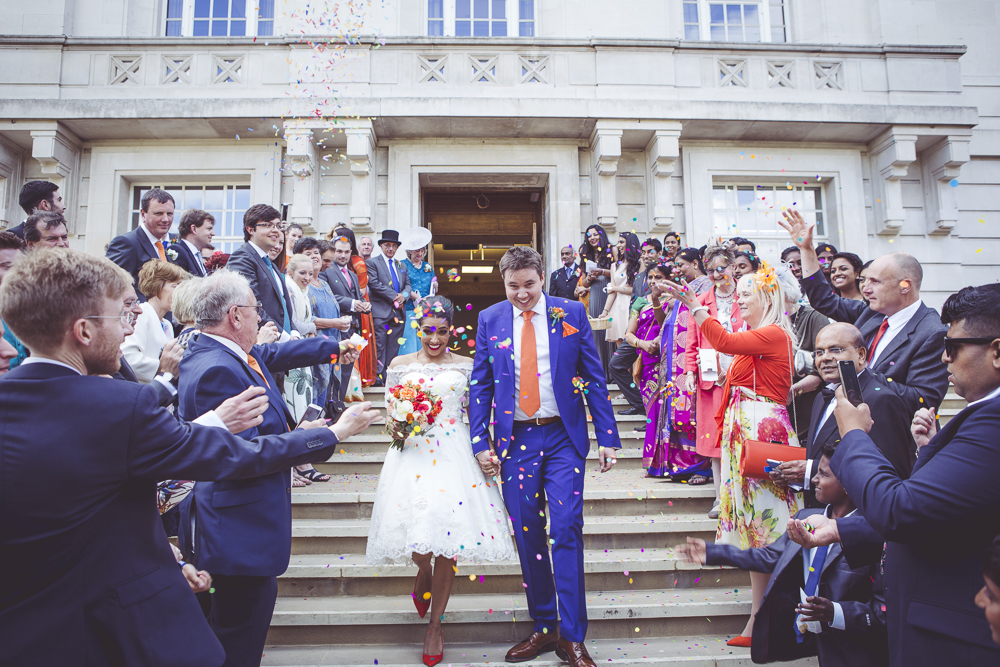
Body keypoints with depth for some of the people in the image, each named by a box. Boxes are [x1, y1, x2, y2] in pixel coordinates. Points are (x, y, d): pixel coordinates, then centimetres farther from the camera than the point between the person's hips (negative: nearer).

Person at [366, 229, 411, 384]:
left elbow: (408, 285, 17)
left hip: (398, 312, 5)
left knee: (394, 347, 6)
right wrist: (394, 296, -14)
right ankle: (378, 376, -3)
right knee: (379, 346, -7)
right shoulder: (372, 263, 3)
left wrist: (404, 295, -6)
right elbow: (374, 283, -10)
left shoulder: (401, 265, 22)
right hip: (380, 312, -5)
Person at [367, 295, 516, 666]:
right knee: (417, 535, -9)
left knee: (447, 543, 0)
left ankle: (435, 624, 21)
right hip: (412, 455, 0)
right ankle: (423, 576, 31)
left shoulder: (466, 366, 9)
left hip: (455, 455, 0)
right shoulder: (400, 365, 9)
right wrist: (397, 429, -10)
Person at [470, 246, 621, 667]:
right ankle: (543, 628, 24)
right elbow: (480, 385, 7)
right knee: (528, 535, 8)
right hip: (514, 439, 2)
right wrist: (481, 442, 0)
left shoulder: (571, 313, 0)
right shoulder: (489, 320, 4)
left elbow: (594, 377, 2)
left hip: (563, 436, -1)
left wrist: (607, 436, -1)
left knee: (566, 530, -5)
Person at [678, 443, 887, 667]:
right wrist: (713, 553, 12)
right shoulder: (806, 518, 5)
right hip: (804, 633, 6)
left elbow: (886, 608, -18)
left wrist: (834, 612, -31)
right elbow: (773, 556, 14)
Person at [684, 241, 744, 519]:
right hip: (710, 378, 3)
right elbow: (692, 341, 13)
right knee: (714, 435, 4)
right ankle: (721, 497, 12)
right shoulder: (702, 301, 13)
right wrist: (690, 371, 2)